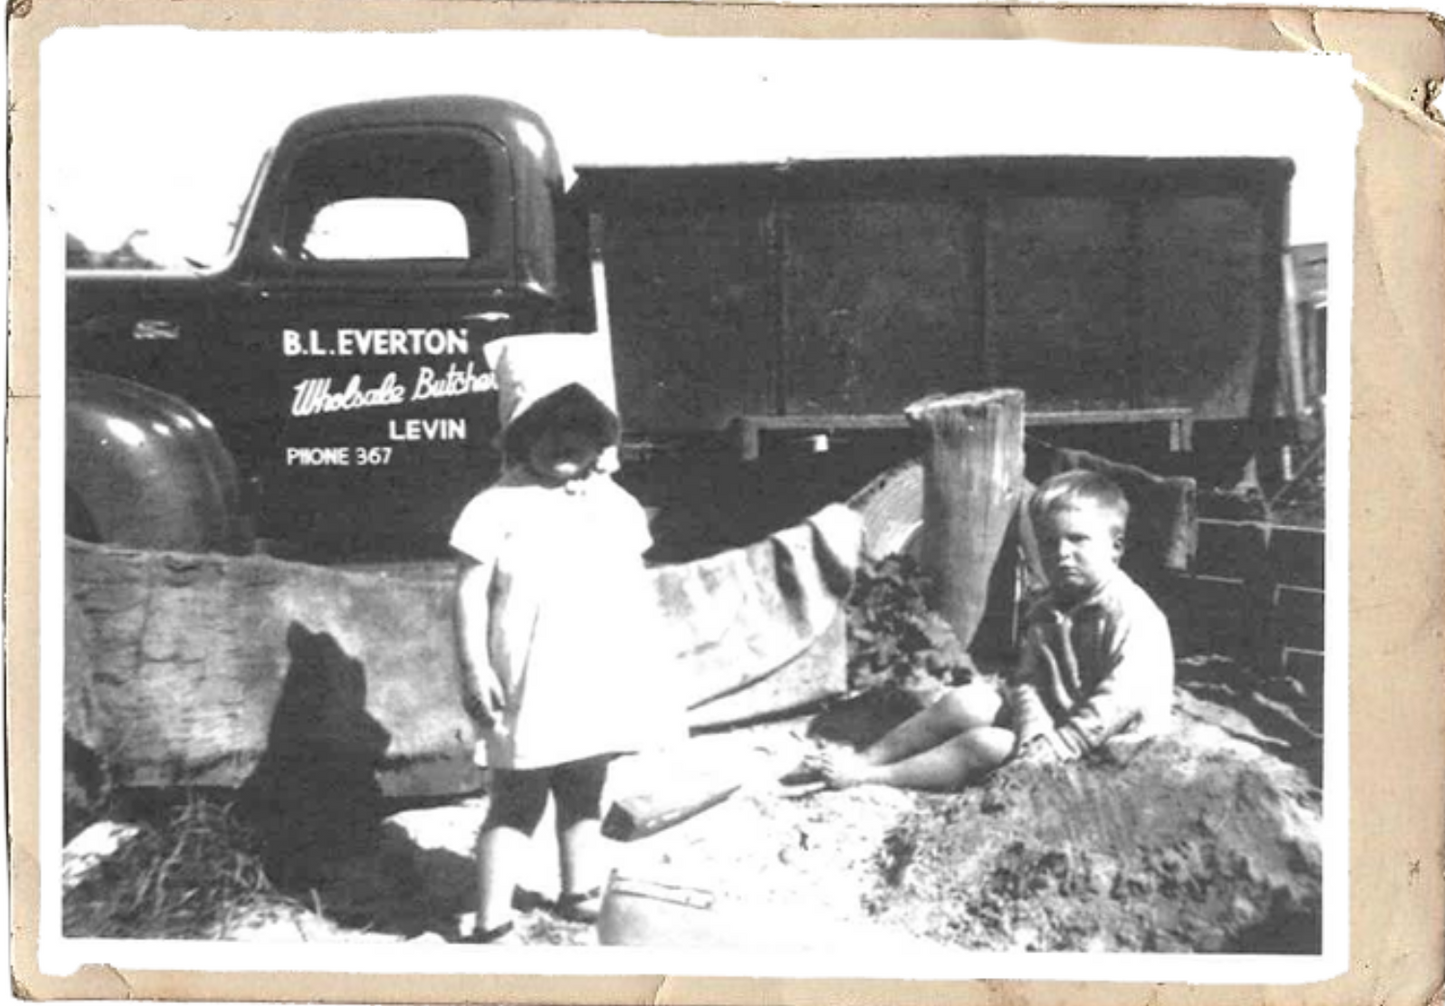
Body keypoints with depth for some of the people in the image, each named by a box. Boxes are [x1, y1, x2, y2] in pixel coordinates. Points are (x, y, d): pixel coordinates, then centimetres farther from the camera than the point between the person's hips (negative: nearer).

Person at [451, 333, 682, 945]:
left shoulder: (616, 506, 9)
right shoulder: (498, 509, -9)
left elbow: (638, 590, 16)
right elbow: (470, 592, -10)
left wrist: (649, 662, 16)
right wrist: (474, 669, -16)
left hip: (597, 683, 6)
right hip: (528, 689, -6)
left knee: (585, 795, 19)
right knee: (518, 803, -3)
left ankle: (581, 894, 35)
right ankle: (491, 926, 1)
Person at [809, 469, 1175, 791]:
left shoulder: (1134, 617, -20)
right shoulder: (1047, 612, 7)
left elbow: (1116, 703, -26)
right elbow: (1028, 682, 0)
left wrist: (1055, 748, -29)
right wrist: (1036, 734, -22)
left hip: (1097, 750, -8)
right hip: (1051, 723, 8)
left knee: (982, 744, -20)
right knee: (963, 703, -5)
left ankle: (867, 778, -15)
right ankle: (866, 758, 0)